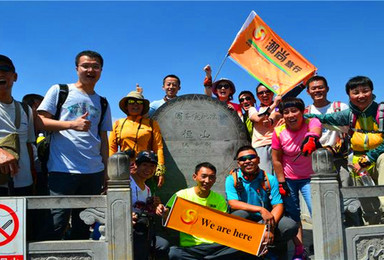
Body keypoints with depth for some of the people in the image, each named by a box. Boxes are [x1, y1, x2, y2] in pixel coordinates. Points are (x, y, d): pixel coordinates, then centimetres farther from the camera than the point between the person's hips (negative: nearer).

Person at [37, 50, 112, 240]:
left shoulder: (102, 103, 18)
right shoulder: (59, 91, 6)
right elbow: (40, 122, -2)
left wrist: (106, 170, 14)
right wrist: (72, 124, -15)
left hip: (94, 172, 4)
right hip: (63, 170, -4)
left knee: (83, 227, 10)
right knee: (56, 226, -5)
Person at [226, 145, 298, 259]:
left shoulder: (270, 179, -3)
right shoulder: (232, 179, -6)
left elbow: (278, 205, -7)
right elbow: (233, 203, -18)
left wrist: (270, 227, -25)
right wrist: (261, 209, -28)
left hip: (265, 221, 1)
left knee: (291, 226, -23)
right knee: (240, 214, -35)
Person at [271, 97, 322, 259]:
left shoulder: (311, 123, -19)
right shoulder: (279, 132, -14)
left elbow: (315, 130, -45)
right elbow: (276, 160, -7)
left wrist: (312, 137, -69)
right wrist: (281, 183, -8)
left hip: (309, 177, -1)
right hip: (288, 179, 2)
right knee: (293, 215, 8)